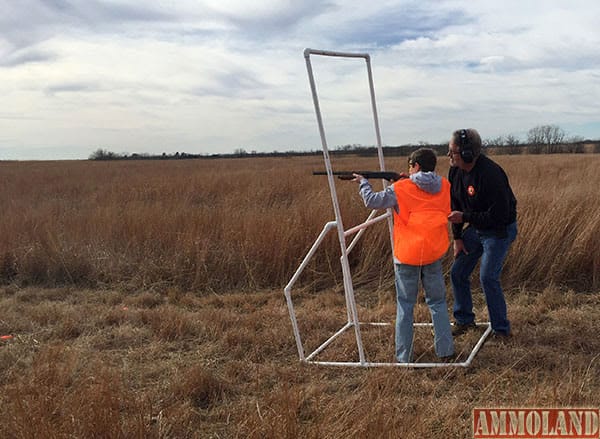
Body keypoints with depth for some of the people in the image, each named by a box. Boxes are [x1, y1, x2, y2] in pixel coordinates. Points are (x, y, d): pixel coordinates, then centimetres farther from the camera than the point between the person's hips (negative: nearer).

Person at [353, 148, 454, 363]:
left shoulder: (400, 189, -9)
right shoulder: (444, 186, 2)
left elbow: (372, 201, -6)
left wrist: (363, 182, 14)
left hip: (407, 255, -3)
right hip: (434, 254, 3)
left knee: (405, 306, 7)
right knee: (438, 303, 15)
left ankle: (404, 356, 12)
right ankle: (445, 350, 17)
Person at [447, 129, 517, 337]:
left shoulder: (490, 175, -30)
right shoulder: (455, 171, -5)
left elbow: (499, 215, -29)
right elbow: (455, 205, 5)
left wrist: (465, 217, -27)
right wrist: (457, 237, 3)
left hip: (499, 230, -8)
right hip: (475, 228, 8)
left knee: (488, 277, -12)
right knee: (458, 273, 8)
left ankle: (501, 329, 5)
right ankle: (464, 320, 26)